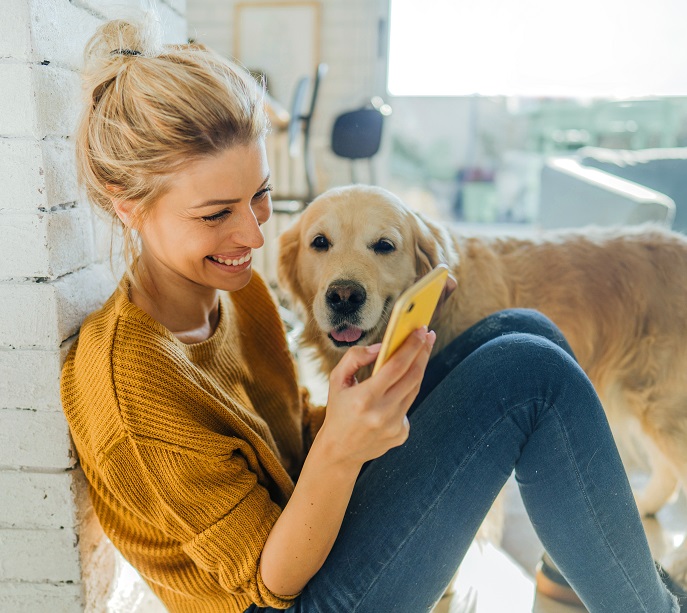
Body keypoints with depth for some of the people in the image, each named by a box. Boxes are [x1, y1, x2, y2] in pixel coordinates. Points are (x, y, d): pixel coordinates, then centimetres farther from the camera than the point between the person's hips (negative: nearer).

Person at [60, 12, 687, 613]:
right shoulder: (134, 378, -27)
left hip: (305, 520, 7)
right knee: (529, 372, -20)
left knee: (523, 331, -5)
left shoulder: (230, 283, -4)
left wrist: (365, 412, -12)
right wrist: (338, 451, -38)